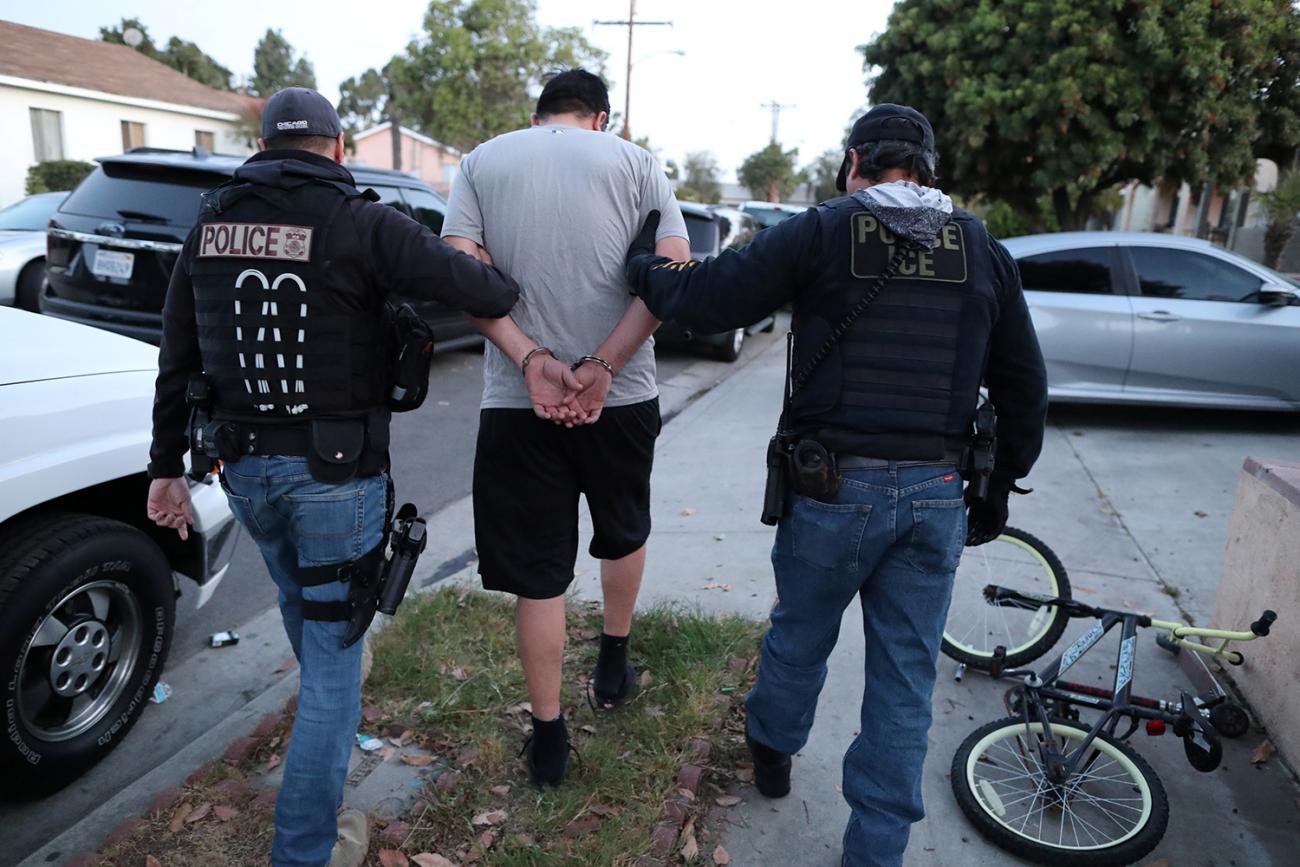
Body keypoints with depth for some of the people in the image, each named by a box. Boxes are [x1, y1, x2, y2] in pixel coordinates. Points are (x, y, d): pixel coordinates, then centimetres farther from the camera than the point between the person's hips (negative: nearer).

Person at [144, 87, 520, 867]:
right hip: (337, 472, -6)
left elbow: (179, 360, 9)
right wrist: (522, 297, 1)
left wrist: (168, 465, 16)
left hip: (245, 466, 6)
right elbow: (474, 285, -22)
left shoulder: (211, 225, 5)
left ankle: (334, 714, 57)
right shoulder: (360, 224, -12)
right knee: (333, 651, 7)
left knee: (305, 610, 31)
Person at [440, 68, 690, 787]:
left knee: (538, 574, 9)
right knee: (624, 531, 26)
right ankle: (613, 667, 42)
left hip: (517, 404, 0)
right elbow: (675, 271, -7)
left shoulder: (482, 161, 9)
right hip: (621, 398, 1)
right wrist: (603, 367, -12)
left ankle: (548, 739, 20)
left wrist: (530, 361, -13)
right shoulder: (635, 162, 6)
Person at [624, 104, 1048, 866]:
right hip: (937, 494, 2)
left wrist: (640, 261, 13)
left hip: (835, 487, -2)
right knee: (907, 675, 13)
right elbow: (1025, 388, 9)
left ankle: (773, 748, 48)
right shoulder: (983, 251, 7)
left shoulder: (823, 233, -4)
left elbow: (705, 298, -6)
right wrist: (999, 489, 19)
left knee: (801, 636, 22)